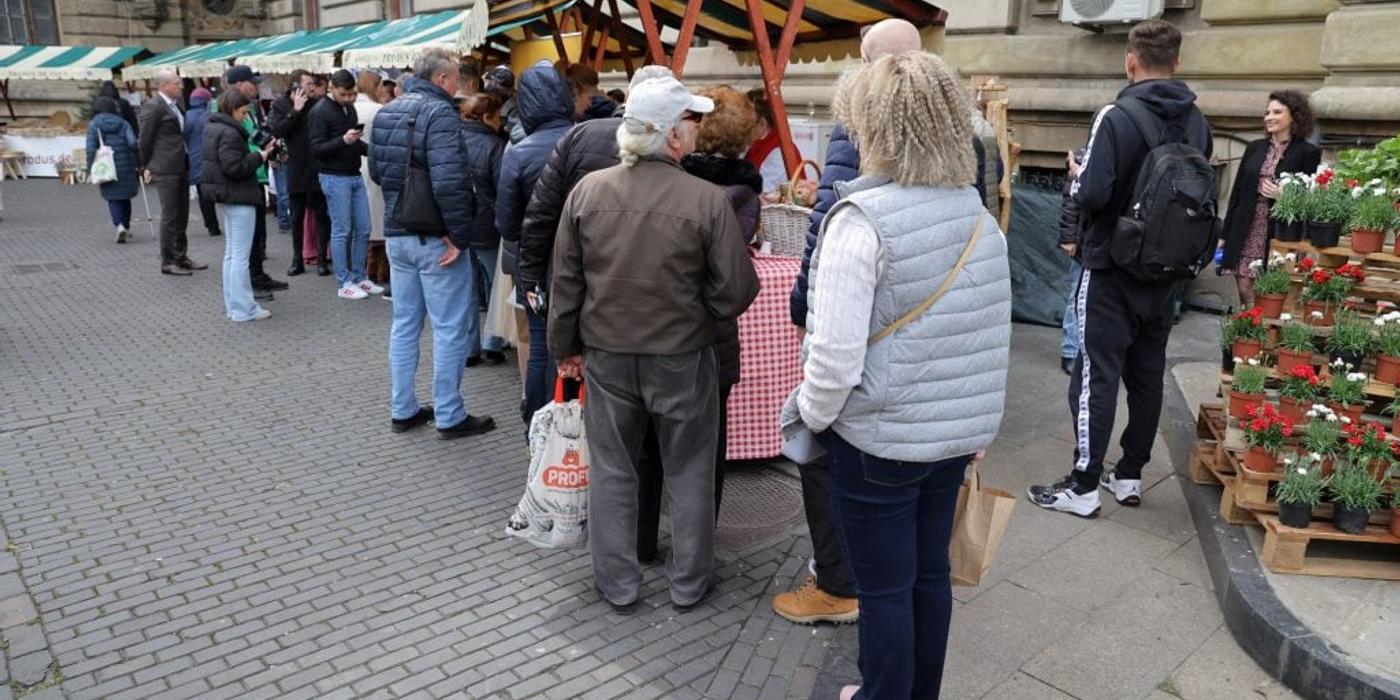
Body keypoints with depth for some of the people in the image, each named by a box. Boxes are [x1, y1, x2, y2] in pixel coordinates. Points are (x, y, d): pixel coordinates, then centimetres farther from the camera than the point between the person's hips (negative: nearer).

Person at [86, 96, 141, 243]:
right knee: (125, 197, 15)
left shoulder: (93, 125, 1)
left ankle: (120, 225, -16)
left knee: (113, 198, 5)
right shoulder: (123, 123, 4)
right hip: (126, 167, 1)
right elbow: (133, 144, -8)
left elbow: (91, 149, -6)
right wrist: (139, 164, -2)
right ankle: (126, 226, 18)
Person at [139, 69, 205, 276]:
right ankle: (168, 262, 4)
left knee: (182, 215, 13)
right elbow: (145, 140, -8)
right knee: (170, 216, -3)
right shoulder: (153, 107, -10)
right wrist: (146, 167, -3)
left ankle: (181, 257, 23)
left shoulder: (178, 105, 14)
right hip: (165, 169, -8)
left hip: (182, 167, 8)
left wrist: (188, 163, 11)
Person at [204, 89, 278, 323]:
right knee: (240, 255, -6)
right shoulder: (229, 132, -17)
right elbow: (235, 167, -23)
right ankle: (242, 308, -2)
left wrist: (261, 152, 6)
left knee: (231, 252, 16)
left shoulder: (213, 128, 14)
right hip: (239, 198, -11)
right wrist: (260, 156, -13)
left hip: (226, 197, 11)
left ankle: (232, 303, 24)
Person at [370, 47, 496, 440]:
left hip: (396, 234, 8)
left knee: (404, 323, 15)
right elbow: (449, 181, -26)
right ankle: (450, 417, 10)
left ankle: (402, 410, 24)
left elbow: (375, 171, 19)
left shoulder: (387, 112, 10)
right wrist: (459, 236, -19)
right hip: (435, 238, -8)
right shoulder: (439, 113, -16)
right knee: (449, 329, 2)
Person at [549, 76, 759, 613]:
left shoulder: (588, 190, -6)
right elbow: (736, 291, -12)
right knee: (689, 473, 15)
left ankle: (617, 584, 28)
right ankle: (689, 584, 29)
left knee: (612, 470, 17)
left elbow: (566, 281, 1)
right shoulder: (708, 200, -17)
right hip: (682, 357, -2)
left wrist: (566, 346, 13)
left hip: (606, 353, 3)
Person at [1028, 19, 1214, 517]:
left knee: (1097, 377, -2)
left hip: (1112, 270, -6)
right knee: (1147, 376, 12)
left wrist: (1078, 179, -3)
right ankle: (1130, 476, 22)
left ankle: (1083, 487, 2)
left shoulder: (1117, 117, -16)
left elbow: (1091, 195, -23)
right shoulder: (1197, 123, 5)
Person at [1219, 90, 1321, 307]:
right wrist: (1225, 234, 9)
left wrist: (1284, 196, -18)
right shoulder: (1254, 147, 11)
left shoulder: (1307, 153, -2)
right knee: (1244, 289, 4)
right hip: (1247, 229, 4)